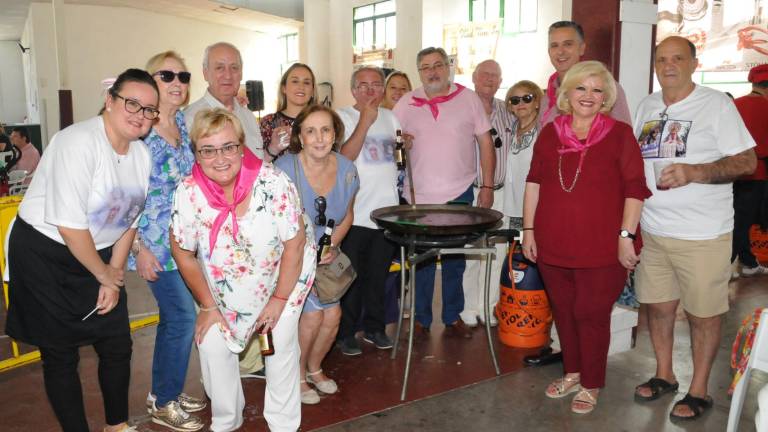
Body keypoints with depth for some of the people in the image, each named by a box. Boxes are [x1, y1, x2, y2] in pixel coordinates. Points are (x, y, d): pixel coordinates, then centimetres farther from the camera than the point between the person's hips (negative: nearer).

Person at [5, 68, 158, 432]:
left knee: (118, 345, 11)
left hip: (99, 254, 7)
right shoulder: (79, 143, -24)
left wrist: (114, 276, 2)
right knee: (61, 354, 5)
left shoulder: (141, 153, -2)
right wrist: (104, 275, -13)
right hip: (43, 255, -7)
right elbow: (69, 225, -25)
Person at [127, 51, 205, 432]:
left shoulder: (185, 124, 7)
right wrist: (139, 248, -17)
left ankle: (164, 392, 31)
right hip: (156, 242, -7)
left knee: (174, 316, 14)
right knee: (184, 316, -5)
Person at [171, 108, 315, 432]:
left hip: (281, 277, -2)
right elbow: (183, 253, -8)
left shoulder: (274, 183, -28)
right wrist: (208, 306, -4)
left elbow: (295, 244, -19)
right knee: (212, 345, -3)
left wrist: (279, 299, -13)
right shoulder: (188, 192, -22)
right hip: (223, 288, 2)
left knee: (281, 343, -6)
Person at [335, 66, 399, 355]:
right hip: (355, 214, -5)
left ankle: (374, 328, 29)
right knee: (351, 277, 5)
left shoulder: (390, 118, 12)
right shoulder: (343, 118, -5)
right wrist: (365, 121, -20)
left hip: (387, 210, 5)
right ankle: (346, 333, 19)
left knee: (379, 276, 15)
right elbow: (344, 156, -21)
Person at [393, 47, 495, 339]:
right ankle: (421, 319, 23)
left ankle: (453, 317, 25)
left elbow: (485, 143, 2)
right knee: (421, 260, 9)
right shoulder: (406, 104, 5)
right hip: (419, 196, 1)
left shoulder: (468, 99, 1)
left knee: (455, 260, 11)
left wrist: (487, 186, -2)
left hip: (459, 194, -1)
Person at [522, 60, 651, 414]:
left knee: (591, 315, 5)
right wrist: (528, 229, 6)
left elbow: (635, 188, -7)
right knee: (563, 313, 16)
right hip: (553, 245, 4)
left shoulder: (619, 134, -4)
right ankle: (572, 373, 36)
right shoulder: (550, 133, 6)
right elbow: (534, 182, 9)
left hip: (601, 248, -4)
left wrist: (626, 236, -12)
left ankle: (591, 385, 25)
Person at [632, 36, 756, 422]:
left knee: (703, 313, 5)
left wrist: (694, 173, -25)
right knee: (657, 305, 14)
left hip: (702, 234, -5)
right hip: (652, 230, 5)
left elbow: (747, 161, -10)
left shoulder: (717, 104, -7)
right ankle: (664, 375, 33)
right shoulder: (647, 107, 9)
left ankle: (699, 390, 21)